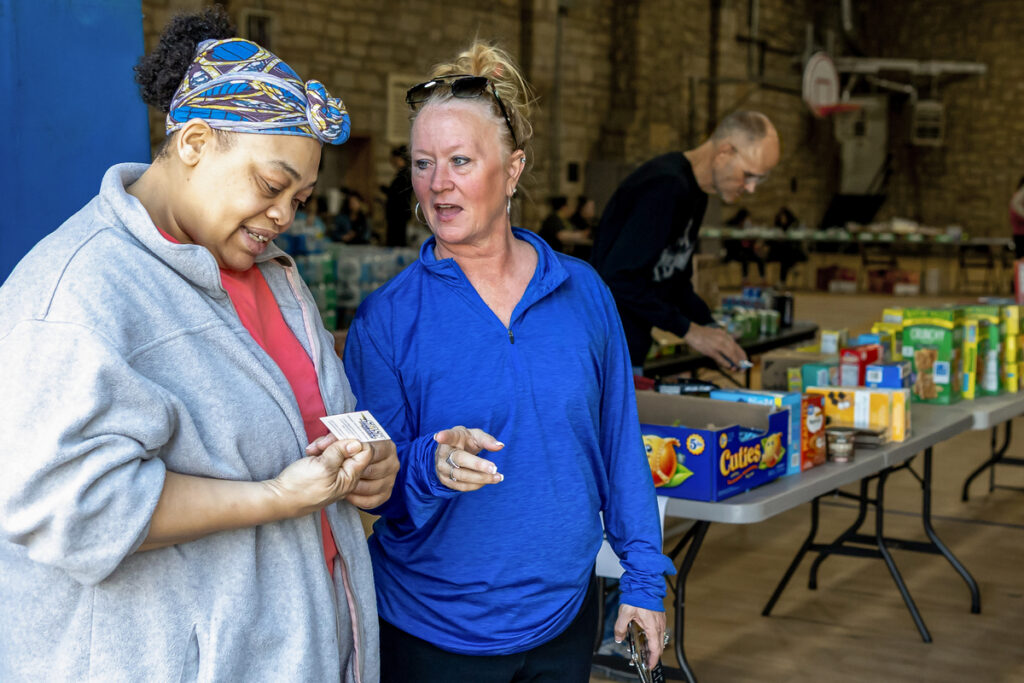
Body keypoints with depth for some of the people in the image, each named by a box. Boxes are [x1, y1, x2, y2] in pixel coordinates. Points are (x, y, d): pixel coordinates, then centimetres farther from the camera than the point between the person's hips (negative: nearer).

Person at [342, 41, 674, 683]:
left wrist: (645, 579, 6)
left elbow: (620, 443, 4)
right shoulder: (386, 317, -9)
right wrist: (431, 468, -30)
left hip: (564, 611, 2)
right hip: (433, 631, -2)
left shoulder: (583, 292, -2)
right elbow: (378, 489, -9)